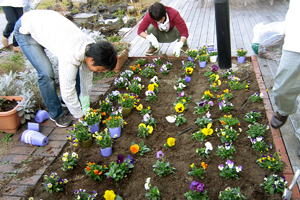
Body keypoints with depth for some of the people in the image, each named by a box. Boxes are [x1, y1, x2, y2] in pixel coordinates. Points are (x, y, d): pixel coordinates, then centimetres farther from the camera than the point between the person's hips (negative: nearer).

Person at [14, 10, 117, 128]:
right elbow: (67, 92, -30)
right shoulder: (70, 57, -40)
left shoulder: (91, 47, -16)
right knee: (46, 74, -18)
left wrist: (85, 108, 4)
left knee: (76, 67, -1)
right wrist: (80, 117, -14)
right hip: (25, 29, -7)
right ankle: (56, 114, 4)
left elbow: (86, 79, -3)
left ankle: (79, 104, 19)